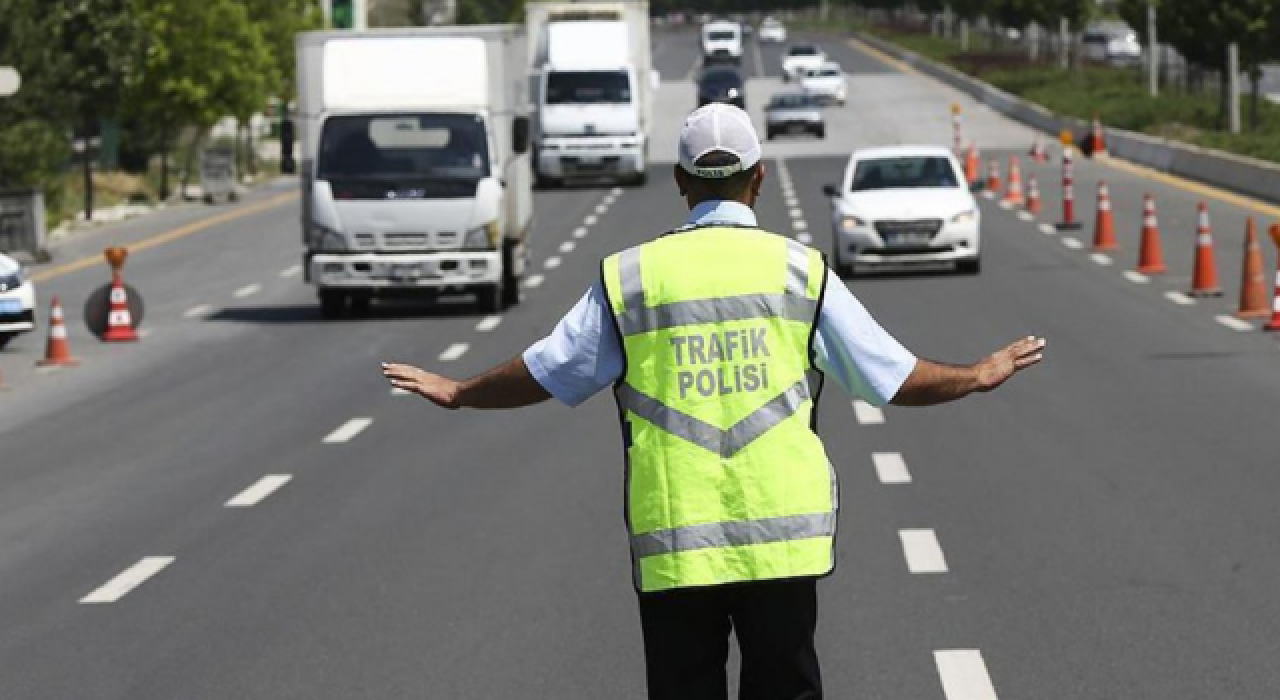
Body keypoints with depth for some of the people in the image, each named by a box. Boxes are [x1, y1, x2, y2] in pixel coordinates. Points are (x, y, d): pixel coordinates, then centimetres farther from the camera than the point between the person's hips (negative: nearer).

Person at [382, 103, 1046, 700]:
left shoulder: (630, 275, 2)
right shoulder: (800, 270, 2)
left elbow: (543, 373, 8)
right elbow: (895, 377, 5)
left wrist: (456, 392, 27)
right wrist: (979, 375, 24)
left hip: (672, 546, 0)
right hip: (781, 539, 0)